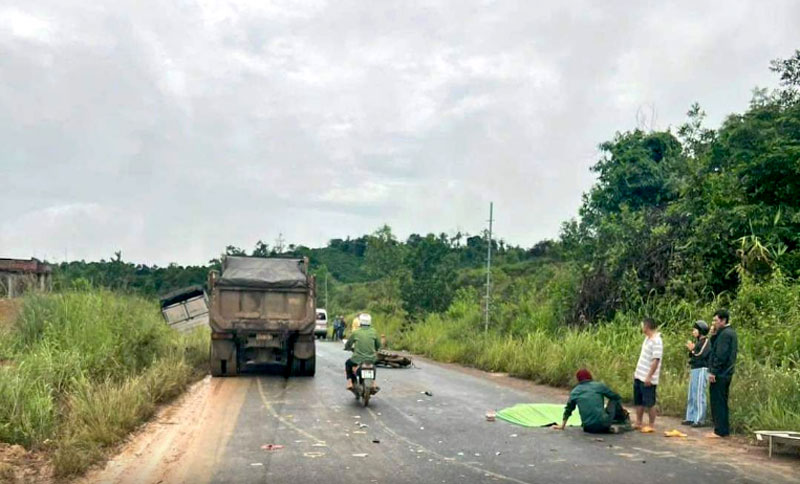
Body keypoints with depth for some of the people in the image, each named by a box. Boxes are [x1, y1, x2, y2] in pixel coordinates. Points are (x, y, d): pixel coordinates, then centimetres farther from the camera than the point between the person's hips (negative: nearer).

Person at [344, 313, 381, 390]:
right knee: (374, 362, 38)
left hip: (358, 359, -2)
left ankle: (350, 383, 18)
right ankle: (373, 383, 31)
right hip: (371, 360, 2)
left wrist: (350, 348, 27)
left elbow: (347, 346, 4)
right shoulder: (373, 332, 0)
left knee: (348, 364, 30)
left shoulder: (355, 332, -6)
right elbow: (378, 345, 9)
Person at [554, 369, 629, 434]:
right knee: (614, 400, 22)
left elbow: (568, 410, 18)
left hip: (589, 429, 2)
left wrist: (562, 426, 29)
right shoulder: (599, 385, 4)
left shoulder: (574, 392, 11)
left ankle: (607, 428, 13)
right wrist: (622, 410, 32)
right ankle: (624, 419, 33)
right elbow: (616, 397, 13)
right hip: (603, 423, -2)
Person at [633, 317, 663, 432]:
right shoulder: (647, 338, 10)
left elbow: (656, 360, -23)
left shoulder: (656, 341, -19)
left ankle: (651, 425, 11)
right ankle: (638, 423, 25)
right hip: (639, 376, 9)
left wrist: (649, 377, -24)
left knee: (649, 403, 1)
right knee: (638, 401, 15)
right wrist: (637, 372, 19)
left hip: (647, 379, -9)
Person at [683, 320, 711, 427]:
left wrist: (692, 349, -4)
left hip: (701, 370, -9)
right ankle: (691, 418, 15)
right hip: (694, 370, 9)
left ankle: (700, 420, -5)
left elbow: (701, 356, -17)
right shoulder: (697, 342, 18)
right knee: (691, 396, 10)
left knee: (699, 395, -8)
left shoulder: (706, 342, -7)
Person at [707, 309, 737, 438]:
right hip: (726, 373, 10)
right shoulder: (731, 333, 16)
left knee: (717, 402, -5)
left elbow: (720, 355, -21)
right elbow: (715, 348, 17)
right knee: (722, 402, 15)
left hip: (720, 374, -10)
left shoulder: (725, 334, -15)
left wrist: (713, 371, -19)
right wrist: (714, 335, 6)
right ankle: (724, 430, 21)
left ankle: (720, 431, -1)